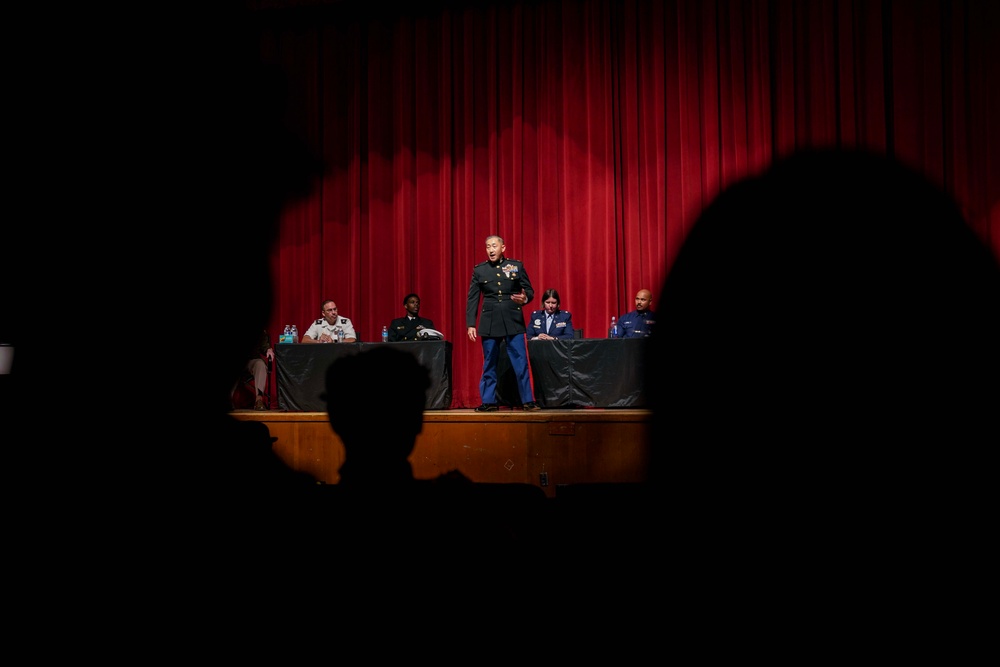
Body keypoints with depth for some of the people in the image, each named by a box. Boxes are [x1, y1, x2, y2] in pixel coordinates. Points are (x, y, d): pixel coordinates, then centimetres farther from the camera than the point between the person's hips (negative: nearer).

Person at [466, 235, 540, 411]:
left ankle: (527, 401, 5)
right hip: (489, 322, 1)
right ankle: (489, 402, 14)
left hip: (513, 322, -1)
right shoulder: (479, 270, 5)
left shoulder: (516, 266, 4)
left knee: (521, 362, -2)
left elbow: (529, 290, 8)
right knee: (489, 364, 6)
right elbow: (472, 299, 5)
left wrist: (525, 299, -16)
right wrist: (470, 324, 0)